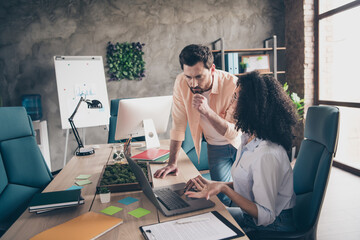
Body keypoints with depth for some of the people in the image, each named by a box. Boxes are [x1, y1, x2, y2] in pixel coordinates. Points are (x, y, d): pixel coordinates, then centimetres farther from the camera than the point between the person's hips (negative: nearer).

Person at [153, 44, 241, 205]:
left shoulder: (232, 85, -28)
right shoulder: (181, 83, -19)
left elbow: (233, 133, -27)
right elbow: (178, 124, -11)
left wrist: (207, 111, -41)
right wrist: (172, 163, -11)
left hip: (239, 143, -2)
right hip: (215, 147, 2)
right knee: (222, 197, 2)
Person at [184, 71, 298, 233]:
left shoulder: (267, 154, -31)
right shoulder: (249, 138, 0)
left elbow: (265, 216, -26)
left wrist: (224, 188, -33)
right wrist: (212, 184, -2)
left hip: (272, 226, -8)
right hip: (251, 214, 8)